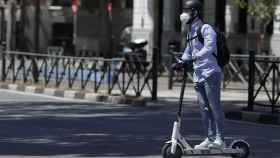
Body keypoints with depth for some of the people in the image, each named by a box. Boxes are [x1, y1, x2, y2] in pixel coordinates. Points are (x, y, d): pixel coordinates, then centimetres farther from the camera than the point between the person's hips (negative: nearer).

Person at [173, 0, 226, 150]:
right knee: (204, 108, 7)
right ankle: (210, 138, 12)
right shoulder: (190, 32, 19)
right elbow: (188, 52, 26)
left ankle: (220, 139, -6)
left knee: (215, 106, -8)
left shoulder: (206, 29, -8)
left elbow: (209, 48, -23)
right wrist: (181, 62, 7)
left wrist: (193, 58, -32)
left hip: (210, 73, -8)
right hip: (198, 74, 8)